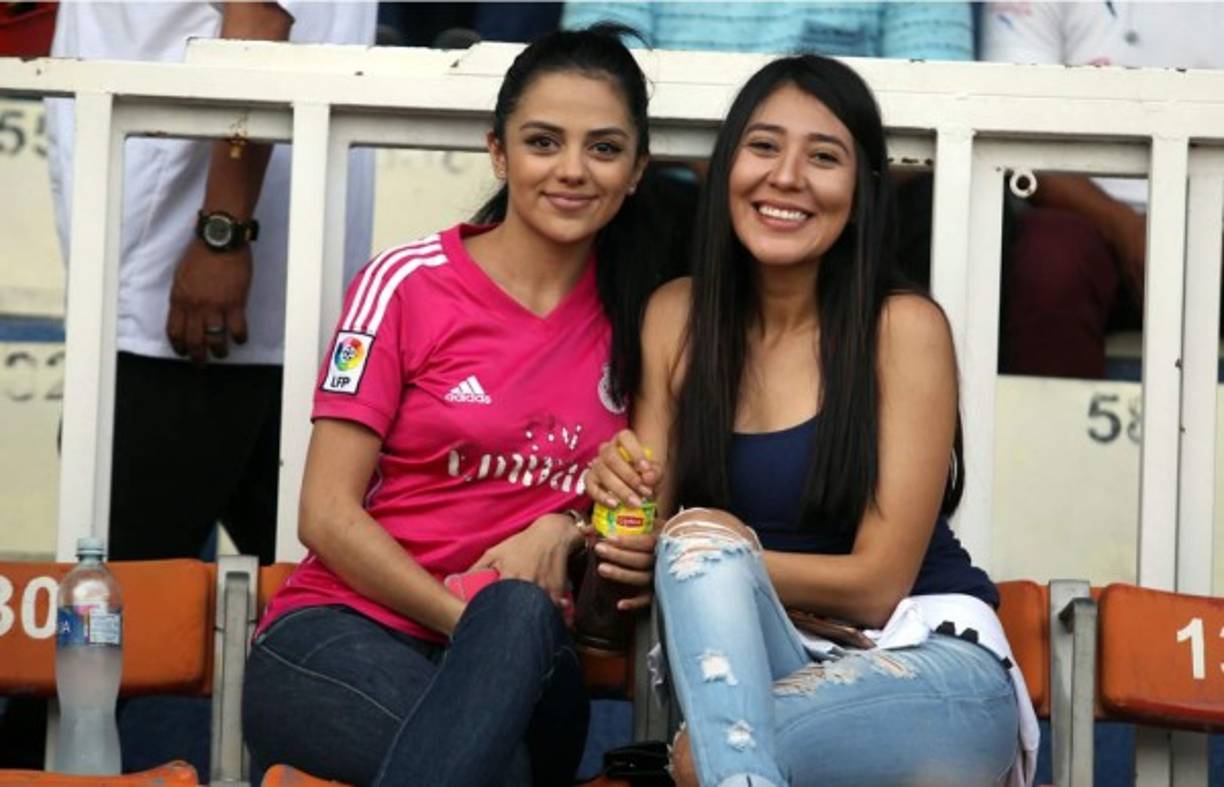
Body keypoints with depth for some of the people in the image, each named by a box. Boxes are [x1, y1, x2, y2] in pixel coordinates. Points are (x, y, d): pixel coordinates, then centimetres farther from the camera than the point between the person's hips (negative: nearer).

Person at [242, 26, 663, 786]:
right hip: (344, 636, -3)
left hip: (522, 675, 3)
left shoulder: (633, 318, 8)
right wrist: (478, 619, -16)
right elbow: (328, 515, -6)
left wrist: (562, 530, -7)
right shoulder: (408, 284, -3)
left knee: (517, 615, -37)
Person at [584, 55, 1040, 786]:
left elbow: (877, 584, -11)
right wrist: (617, 501, -19)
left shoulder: (903, 327, -10)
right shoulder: (675, 316, 3)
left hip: (929, 662, -5)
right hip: (754, 664, 5)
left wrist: (710, 558, -16)